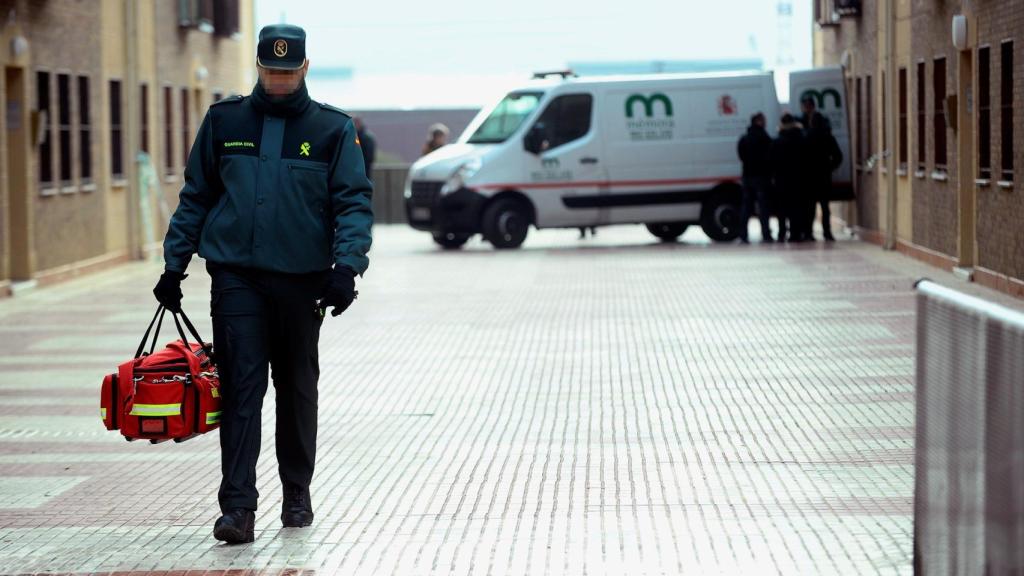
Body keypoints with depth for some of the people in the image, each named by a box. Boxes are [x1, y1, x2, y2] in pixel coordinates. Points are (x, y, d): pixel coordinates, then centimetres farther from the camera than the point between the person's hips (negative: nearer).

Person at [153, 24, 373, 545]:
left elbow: (354, 202, -1)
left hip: (301, 280, 0)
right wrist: (174, 265, 9)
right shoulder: (224, 121, 7)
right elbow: (195, 197, 13)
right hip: (236, 276, 0)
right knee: (240, 387, -8)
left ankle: (297, 493, 25)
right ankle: (238, 506, -10)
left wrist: (347, 266, -15)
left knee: (298, 389, 11)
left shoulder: (333, 128, 2)